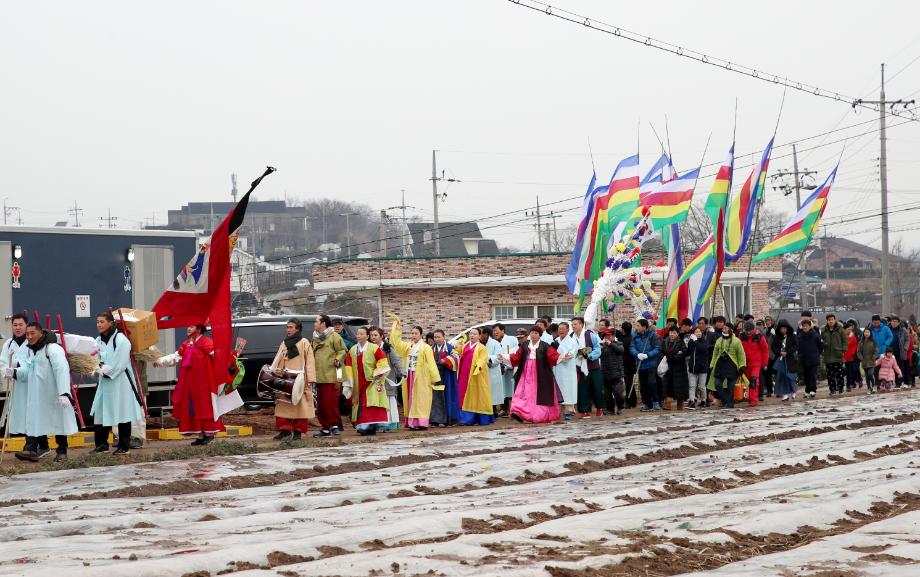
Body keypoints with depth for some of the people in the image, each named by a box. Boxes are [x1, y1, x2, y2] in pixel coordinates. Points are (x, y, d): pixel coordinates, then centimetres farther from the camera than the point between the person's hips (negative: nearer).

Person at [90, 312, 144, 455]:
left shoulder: (120, 339, -10)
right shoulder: (98, 341, 10)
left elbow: (120, 362, -14)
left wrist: (107, 370, -9)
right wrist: (100, 369, -8)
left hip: (120, 381, -6)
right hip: (104, 382, 7)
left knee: (122, 413, -1)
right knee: (100, 412, 4)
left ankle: (124, 446, 4)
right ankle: (101, 444, 11)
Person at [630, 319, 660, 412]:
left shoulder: (653, 335, -9)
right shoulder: (635, 336, 3)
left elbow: (657, 349, -12)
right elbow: (632, 348, -3)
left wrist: (647, 355, -24)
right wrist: (637, 354, -23)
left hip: (651, 363, -4)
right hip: (640, 364, 4)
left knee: (651, 382, -14)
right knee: (643, 385, 8)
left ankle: (655, 402, 1)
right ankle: (646, 404, 19)